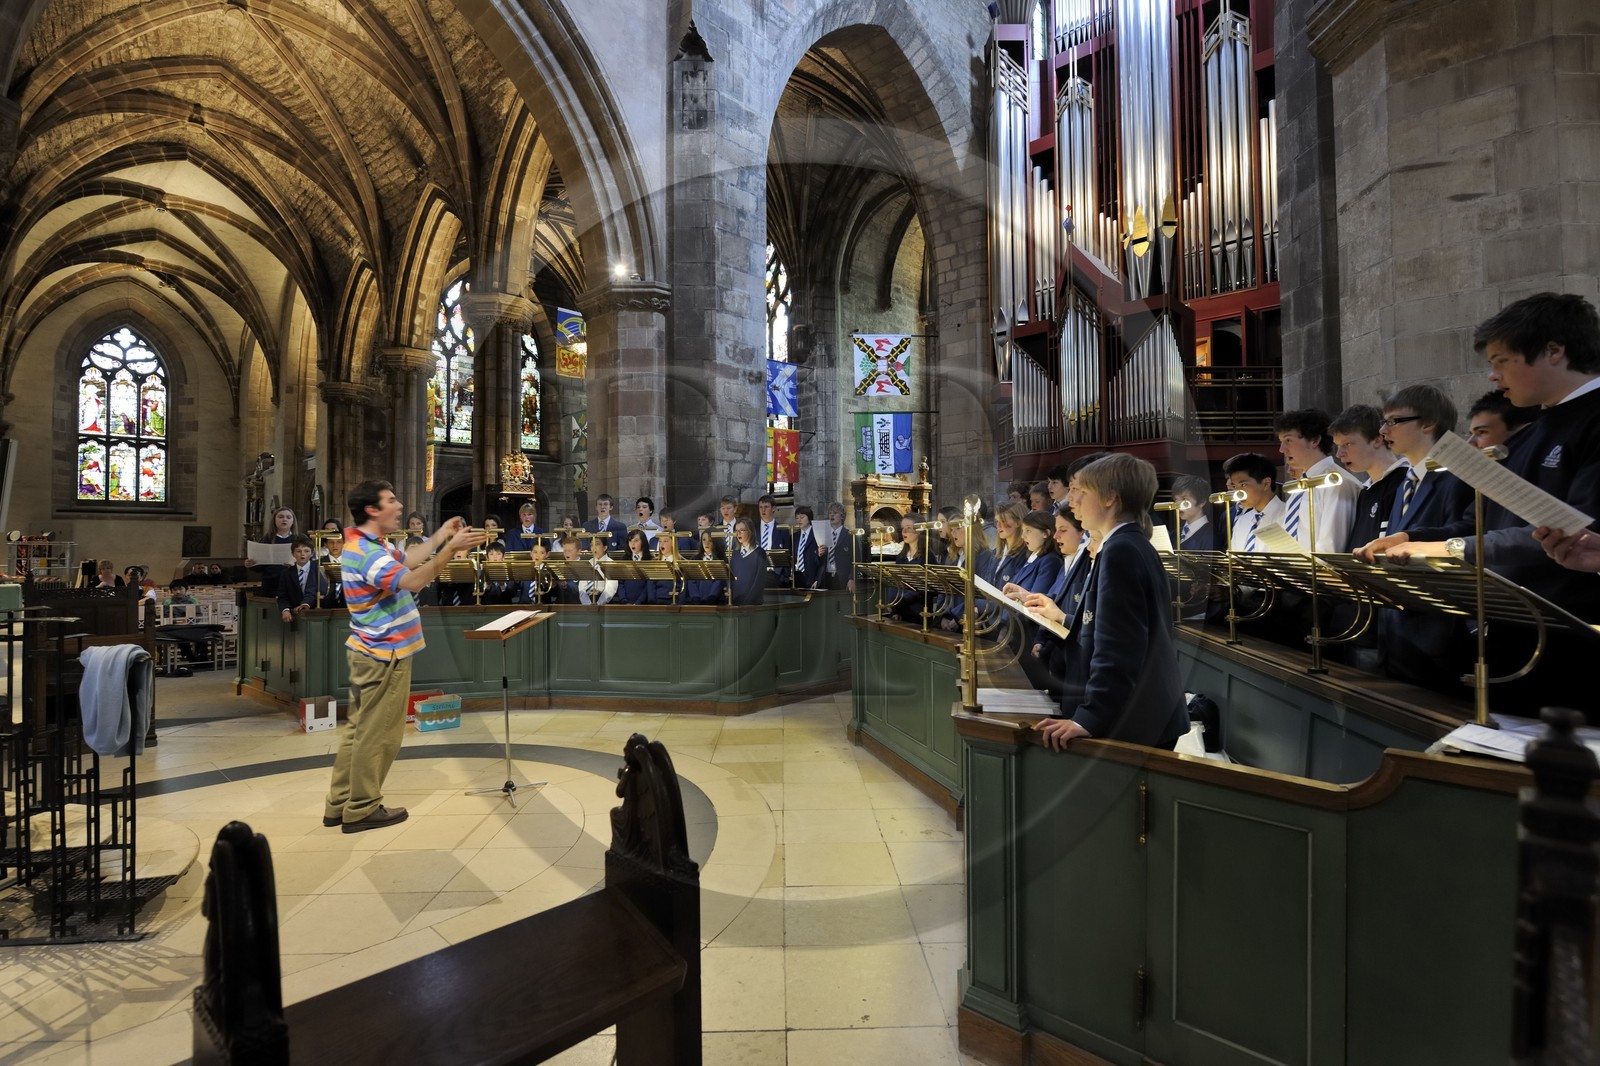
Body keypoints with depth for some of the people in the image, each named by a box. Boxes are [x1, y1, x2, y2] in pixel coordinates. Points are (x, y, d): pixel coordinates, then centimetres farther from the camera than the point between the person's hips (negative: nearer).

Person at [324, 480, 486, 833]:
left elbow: (403, 562, 21)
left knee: (359, 729, 18)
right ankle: (361, 809, 14)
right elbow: (411, 581, -36)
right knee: (377, 735, 2)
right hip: (384, 658, -11)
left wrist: (439, 538, 15)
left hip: (370, 653, 11)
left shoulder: (368, 544, 11)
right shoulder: (365, 552, -23)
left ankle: (339, 804, 28)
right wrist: (450, 548, -34)